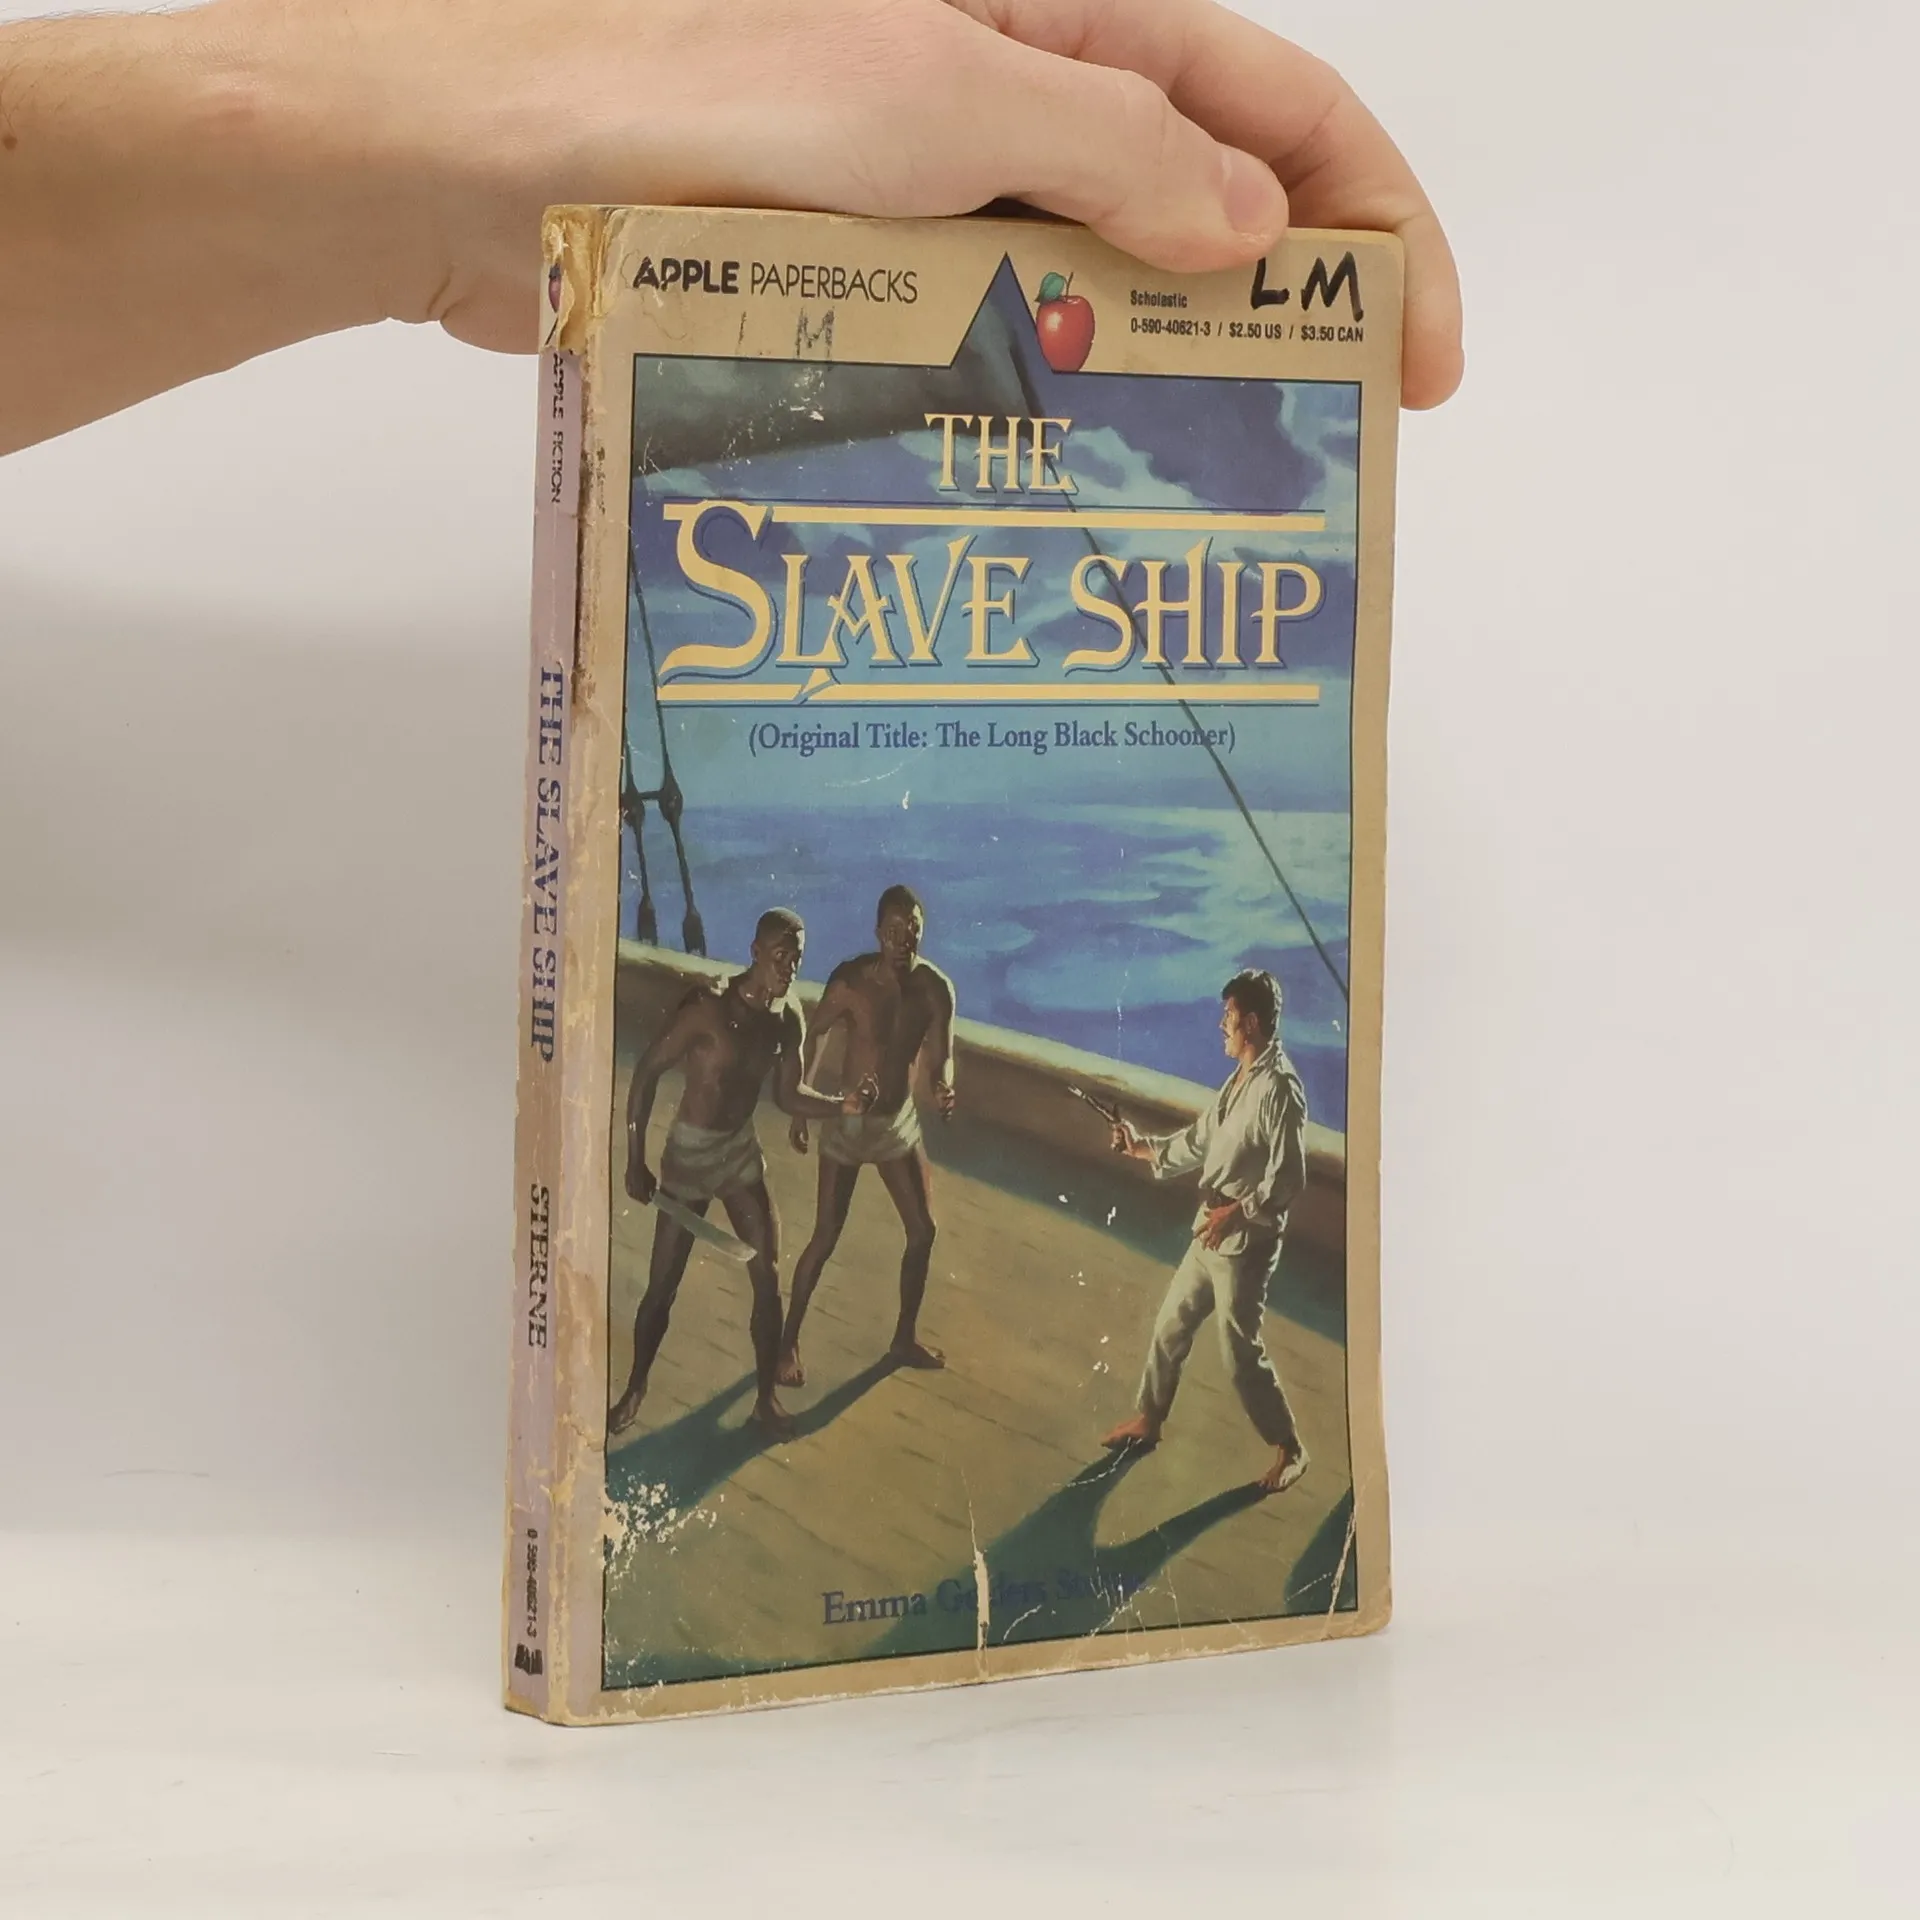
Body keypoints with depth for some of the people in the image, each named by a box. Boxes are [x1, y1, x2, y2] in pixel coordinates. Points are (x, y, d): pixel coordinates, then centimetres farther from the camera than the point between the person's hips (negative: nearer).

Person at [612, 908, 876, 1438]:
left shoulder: (786, 1020, -4)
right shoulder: (708, 1007, -23)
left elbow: (788, 1095, 7)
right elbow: (648, 1072, -19)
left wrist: (842, 1104, -13)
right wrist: (636, 1160, -19)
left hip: (742, 1150, 5)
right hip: (691, 1151, -5)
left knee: (768, 1279, 2)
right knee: (662, 1285, 4)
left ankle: (766, 1397, 16)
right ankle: (635, 1389, 25)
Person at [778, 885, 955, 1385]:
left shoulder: (935, 988, -12)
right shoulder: (852, 978, -22)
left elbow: (941, 1055, -15)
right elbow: (816, 1033, -6)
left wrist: (944, 1088, -39)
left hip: (899, 1121, 4)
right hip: (849, 1120, -4)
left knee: (923, 1230, 11)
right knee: (825, 1239, -1)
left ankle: (905, 1339, 29)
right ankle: (789, 1344, 14)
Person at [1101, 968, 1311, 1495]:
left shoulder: (1279, 1087, -21)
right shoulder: (1239, 1080, 9)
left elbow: (1288, 1179, -24)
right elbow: (1200, 1141, 21)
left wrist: (1238, 1211, -25)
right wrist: (1143, 1149, 19)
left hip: (1245, 1243, -9)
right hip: (1210, 1235, 9)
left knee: (1240, 1349, -2)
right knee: (1171, 1326, 19)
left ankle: (1289, 1450, 12)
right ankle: (1149, 1418, 36)